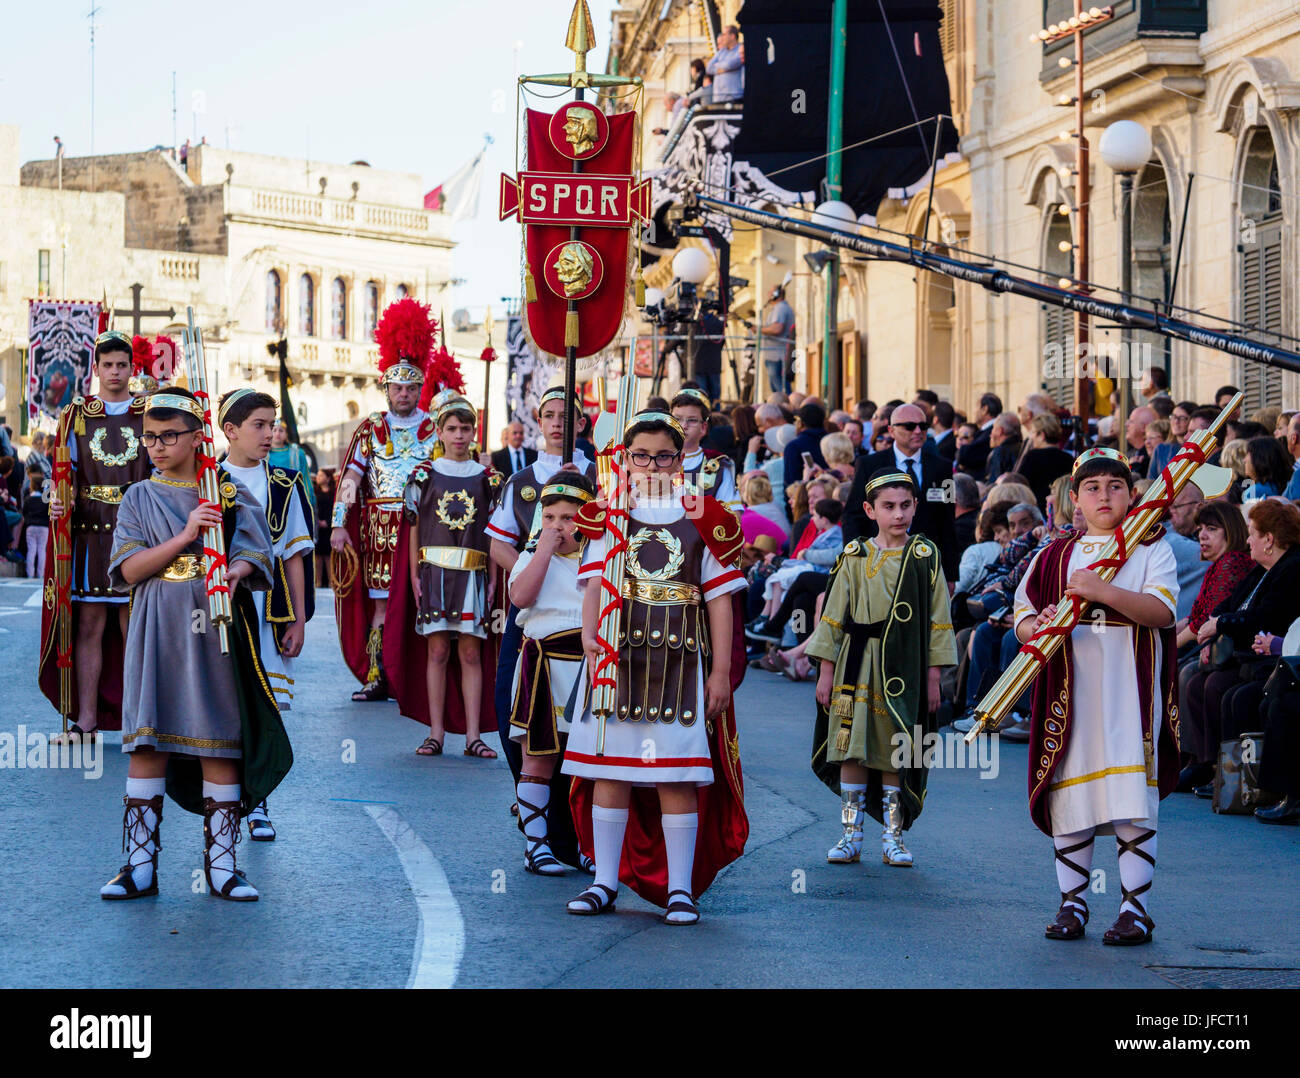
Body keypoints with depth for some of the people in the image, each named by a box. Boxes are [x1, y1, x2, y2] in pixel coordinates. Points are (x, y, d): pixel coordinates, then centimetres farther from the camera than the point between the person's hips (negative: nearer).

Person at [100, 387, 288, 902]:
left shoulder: (231, 494, 8)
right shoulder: (140, 498, 9)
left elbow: (254, 555, -1)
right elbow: (127, 570, -1)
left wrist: (235, 572, -24)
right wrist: (184, 538, -13)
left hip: (215, 629, -1)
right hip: (157, 633, 1)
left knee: (220, 745, 0)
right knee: (148, 745, -2)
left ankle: (220, 865, 6)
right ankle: (140, 865, 2)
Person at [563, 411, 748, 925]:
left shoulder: (701, 518, 7)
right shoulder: (609, 515, 10)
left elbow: (720, 598, 5)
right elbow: (595, 583, 1)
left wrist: (720, 671, 0)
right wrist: (590, 637, -16)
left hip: (681, 658, -1)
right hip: (618, 654, 1)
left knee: (677, 775, -3)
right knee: (610, 766, 3)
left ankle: (680, 888, 3)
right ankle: (605, 882, 12)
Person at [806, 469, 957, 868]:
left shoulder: (925, 557, 3)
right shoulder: (854, 557, 4)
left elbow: (937, 620, 4)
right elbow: (833, 616, 7)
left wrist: (933, 678, 1)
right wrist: (826, 672, 3)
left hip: (905, 668, -1)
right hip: (857, 666, 1)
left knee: (897, 755, 2)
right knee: (853, 749, 1)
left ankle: (892, 838, 11)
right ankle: (851, 836, 9)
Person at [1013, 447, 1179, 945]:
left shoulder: (1151, 549, 4)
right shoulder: (1055, 556, 13)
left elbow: (1162, 610, -11)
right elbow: (1021, 616, 13)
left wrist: (1101, 591, -22)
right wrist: (1037, 627, -11)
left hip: (1130, 693, -3)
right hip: (1070, 693, 3)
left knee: (1134, 800, -7)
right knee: (1068, 795, 4)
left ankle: (1136, 905, -1)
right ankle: (1072, 902, 15)